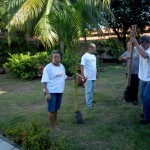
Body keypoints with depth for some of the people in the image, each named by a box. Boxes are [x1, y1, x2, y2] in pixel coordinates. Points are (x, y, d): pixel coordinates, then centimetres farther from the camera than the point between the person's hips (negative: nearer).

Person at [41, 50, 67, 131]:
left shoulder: (62, 66, 7)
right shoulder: (48, 67, -15)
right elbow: (44, 81, -18)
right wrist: (47, 93, -23)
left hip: (59, 91, 7)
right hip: (51, 92, -7)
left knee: (56, 109, 19)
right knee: (51, 110, 4)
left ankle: (55, 124, 33)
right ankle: (53, 126, 18)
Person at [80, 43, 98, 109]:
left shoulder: (94, 56, 13)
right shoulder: (85, 56, -13)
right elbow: (82, 66, -18)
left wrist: (96, 73, 21)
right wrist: (83, 75, -23)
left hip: (93, 77, 8)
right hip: (88, 77, -8)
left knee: (92, 90, 15)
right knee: (88, 91, -3)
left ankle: (91, 101, 28)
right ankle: (89, 104, 4)